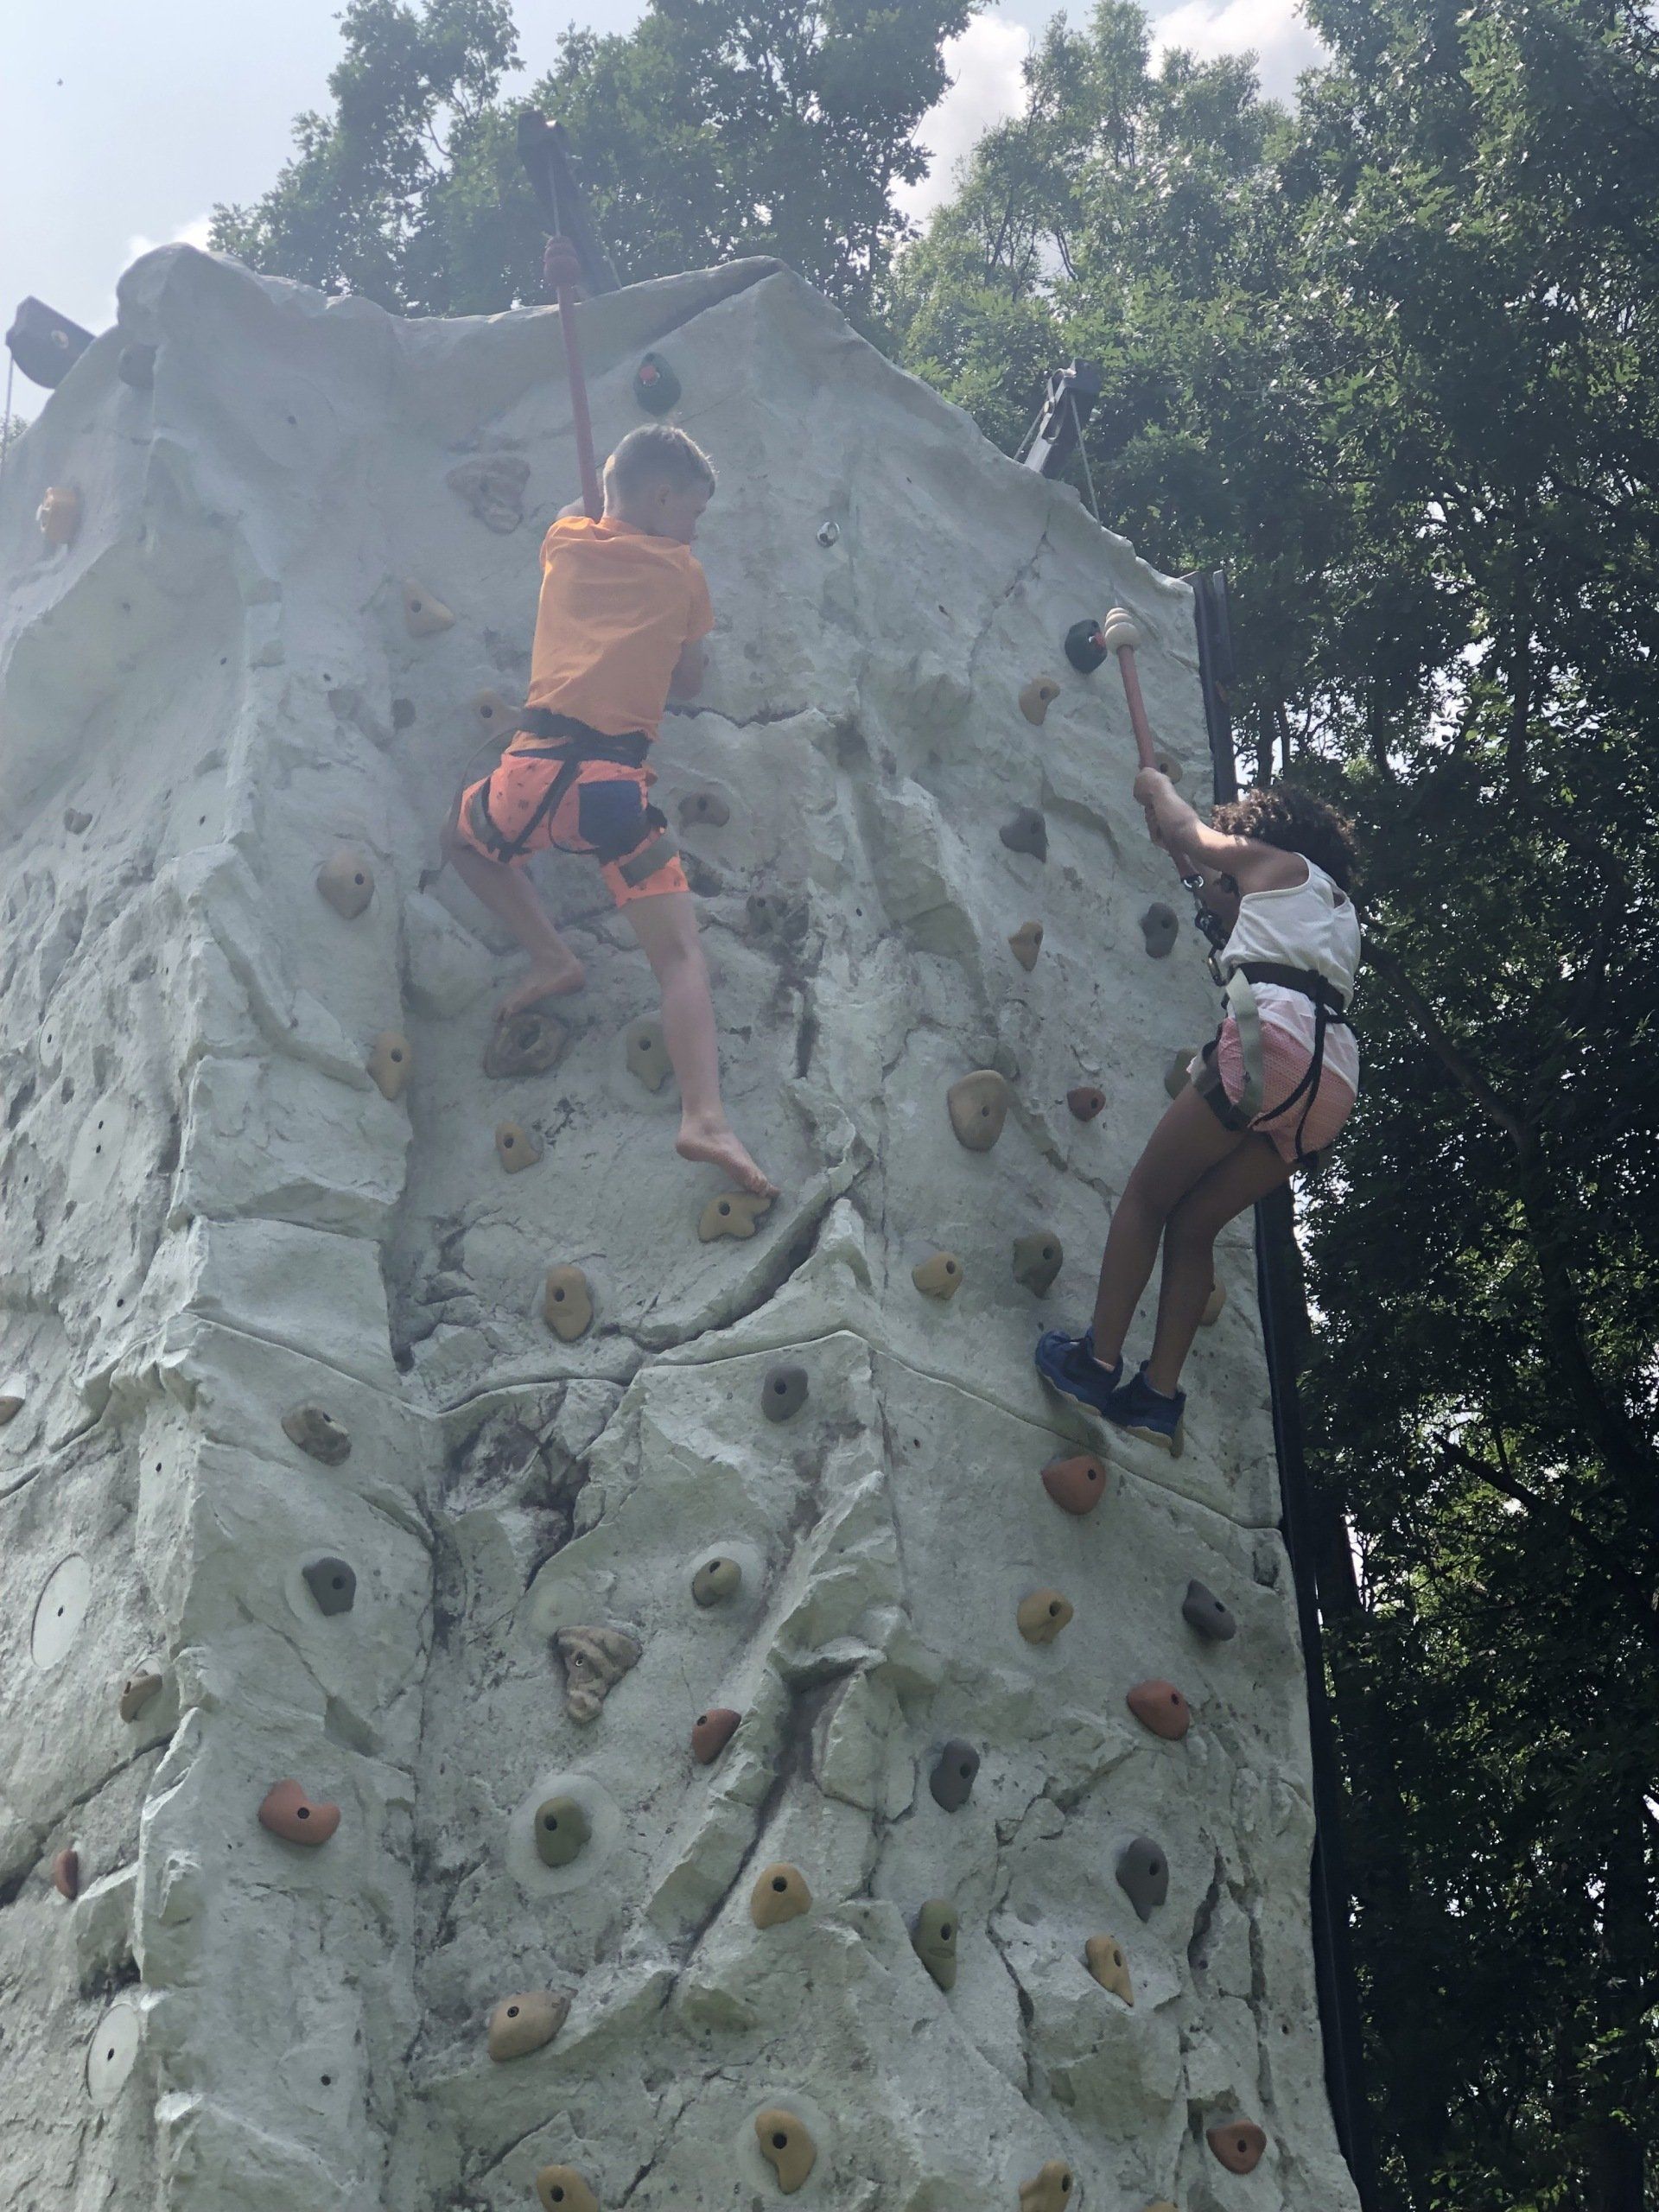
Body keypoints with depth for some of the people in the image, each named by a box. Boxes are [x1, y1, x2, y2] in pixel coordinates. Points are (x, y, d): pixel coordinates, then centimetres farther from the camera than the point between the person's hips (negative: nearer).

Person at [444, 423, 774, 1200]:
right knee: (680, 955, -1)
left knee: (464, 839, 35)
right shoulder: (683, 571, 11)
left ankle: (550, 956, 17)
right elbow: (688, 684, 20)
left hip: (538, 765, 2)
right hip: (620, 784, -2)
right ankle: (705, 1116, -21)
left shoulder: (566, 539, 18)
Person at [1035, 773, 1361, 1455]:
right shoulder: (1337, 907, 35)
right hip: (1334, 1081, 7)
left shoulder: (1274, 861, 16)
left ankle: (1099, 1361, -9)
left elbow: (1183, 828, 27)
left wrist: (1155, 785, 46)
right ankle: (1159, 1394, 0)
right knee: (1192, 1224, 10)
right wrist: (1201, 878, 53)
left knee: (1146, 1196, 0)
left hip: (1276, 1040, -7)